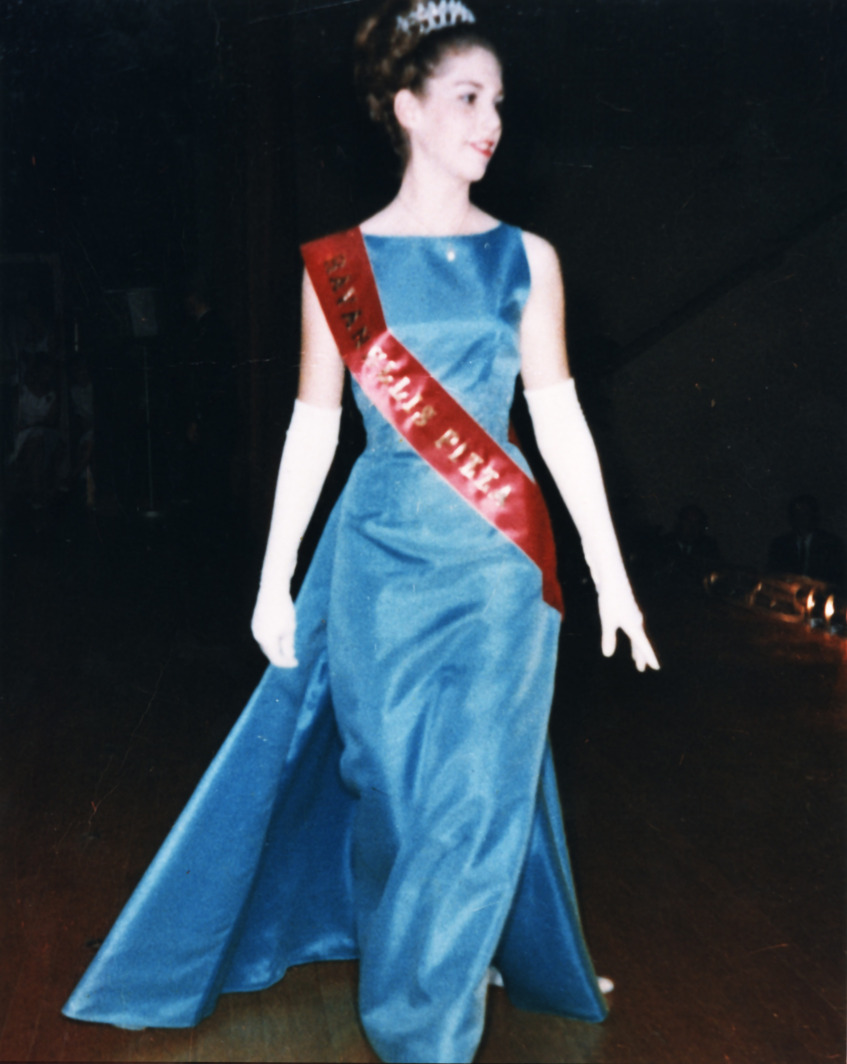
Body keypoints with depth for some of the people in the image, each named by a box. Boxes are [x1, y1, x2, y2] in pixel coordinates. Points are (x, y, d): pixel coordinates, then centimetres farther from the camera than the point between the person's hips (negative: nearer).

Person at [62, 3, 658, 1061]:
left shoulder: (526, 258, 4)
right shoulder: (338, 264, 0)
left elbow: (558, 418, 5)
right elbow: (313, 426, 3)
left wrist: (609, 571, 4)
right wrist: (276, 578, 3)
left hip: (497, 562, 1)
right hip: (380, 554, -1)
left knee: (481, 790, 3)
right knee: (395, 783, 9)